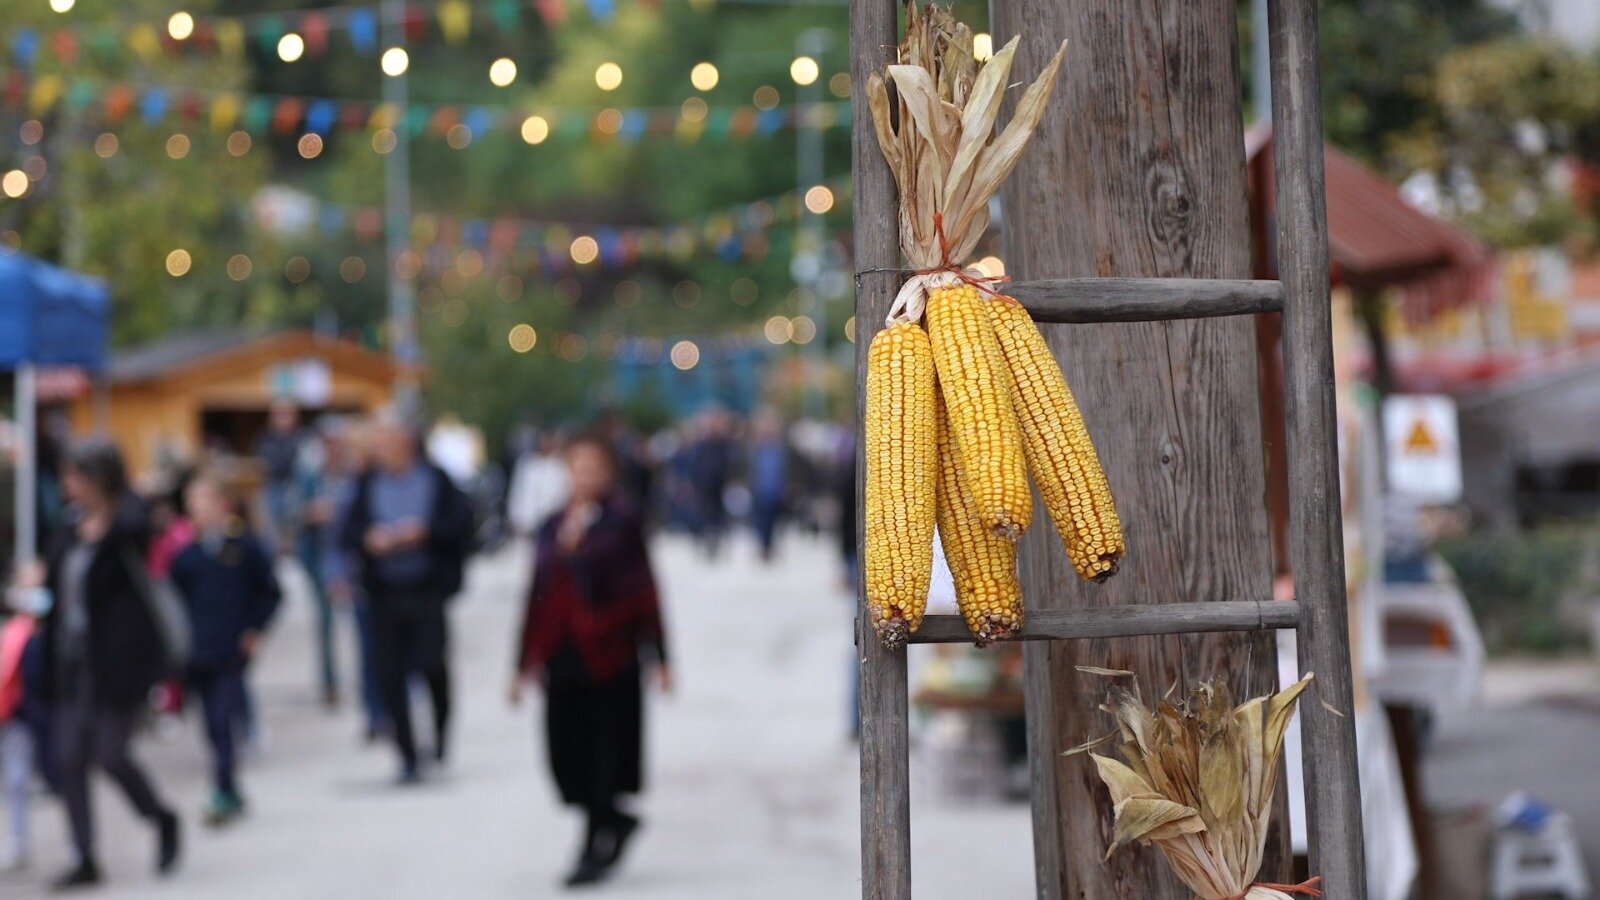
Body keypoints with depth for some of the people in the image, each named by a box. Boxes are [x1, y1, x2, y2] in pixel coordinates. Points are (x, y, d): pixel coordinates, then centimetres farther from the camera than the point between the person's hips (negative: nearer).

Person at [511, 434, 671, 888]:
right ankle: (616, 822, 28)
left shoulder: (622, 520, -2)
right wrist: (525, 663, 14)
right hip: (563, 661, 5)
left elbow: (643, 590, -4)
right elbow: (538, 595, 14)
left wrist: (657, 657, -6)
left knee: (604, 753, -2)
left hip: (610, 658, -5)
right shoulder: (553, 526, 12)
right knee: (565, 752, 5)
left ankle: (598, 845, 10)